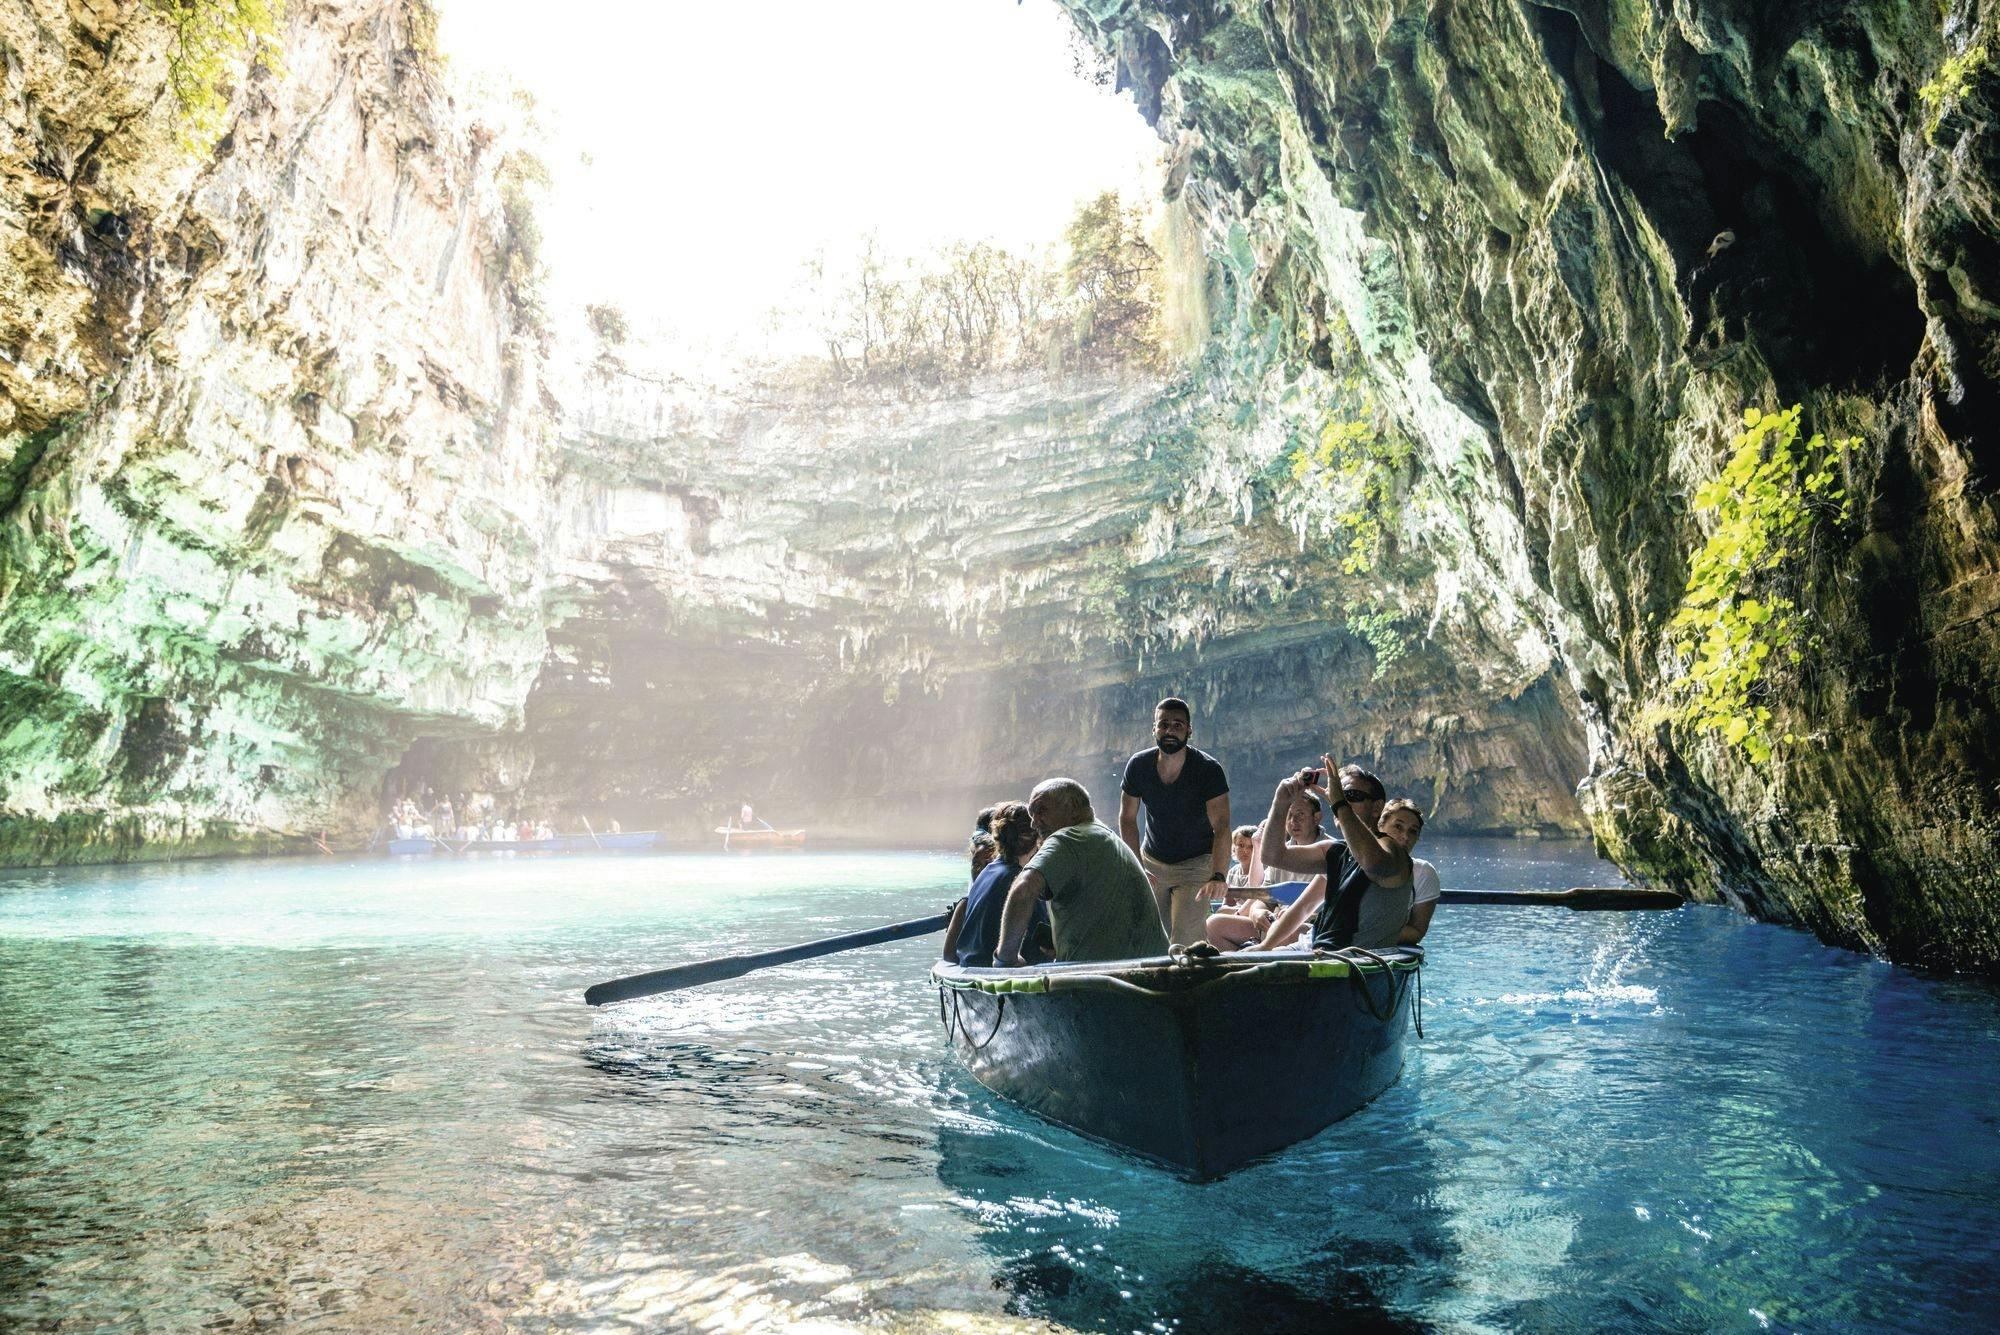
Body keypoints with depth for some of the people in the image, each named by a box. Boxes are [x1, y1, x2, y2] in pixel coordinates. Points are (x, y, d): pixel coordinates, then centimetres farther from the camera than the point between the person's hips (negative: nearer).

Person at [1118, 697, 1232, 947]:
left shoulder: (1208, 769, -20)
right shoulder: (1138, 766, -10)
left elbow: (1221, 828, -27)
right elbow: (1127, 818, -1)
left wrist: (1218, 876, -41)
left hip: (1196, 863, -3)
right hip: (1151, 862, 3)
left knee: (1184, 941, -16)